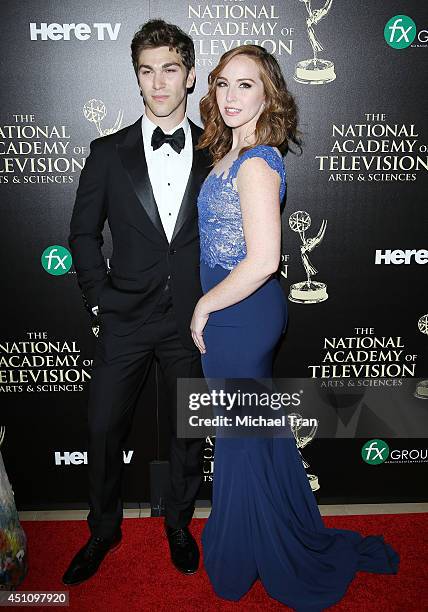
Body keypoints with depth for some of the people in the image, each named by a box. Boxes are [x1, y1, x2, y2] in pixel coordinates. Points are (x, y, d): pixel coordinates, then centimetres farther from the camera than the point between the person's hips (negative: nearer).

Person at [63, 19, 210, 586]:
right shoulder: (109, 152, 2)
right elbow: (83, 232, 5)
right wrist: (100, 295, -4)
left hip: (194, 318, 1)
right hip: (127, 317, 0)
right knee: (104, 429, 7)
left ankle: (179, 524, 37)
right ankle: (104, 530, 33)